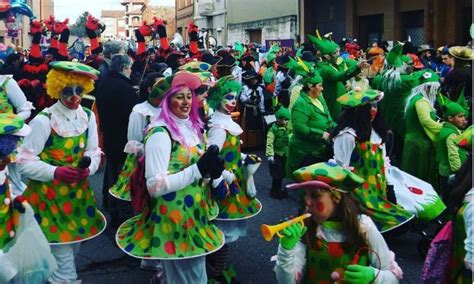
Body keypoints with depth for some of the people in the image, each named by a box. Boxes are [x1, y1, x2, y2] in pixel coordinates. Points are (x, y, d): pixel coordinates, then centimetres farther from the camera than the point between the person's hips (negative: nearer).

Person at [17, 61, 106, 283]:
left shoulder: (88, 117, 1)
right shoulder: (43, 121, -16)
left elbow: (94, 152, 3)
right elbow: (25, 162, -15)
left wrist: (87, 168, -18)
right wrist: (55, 172, -28)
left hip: (77, 193, 6)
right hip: (49, 196, -6)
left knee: (73, 248, 22)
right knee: (64, 266, -5)